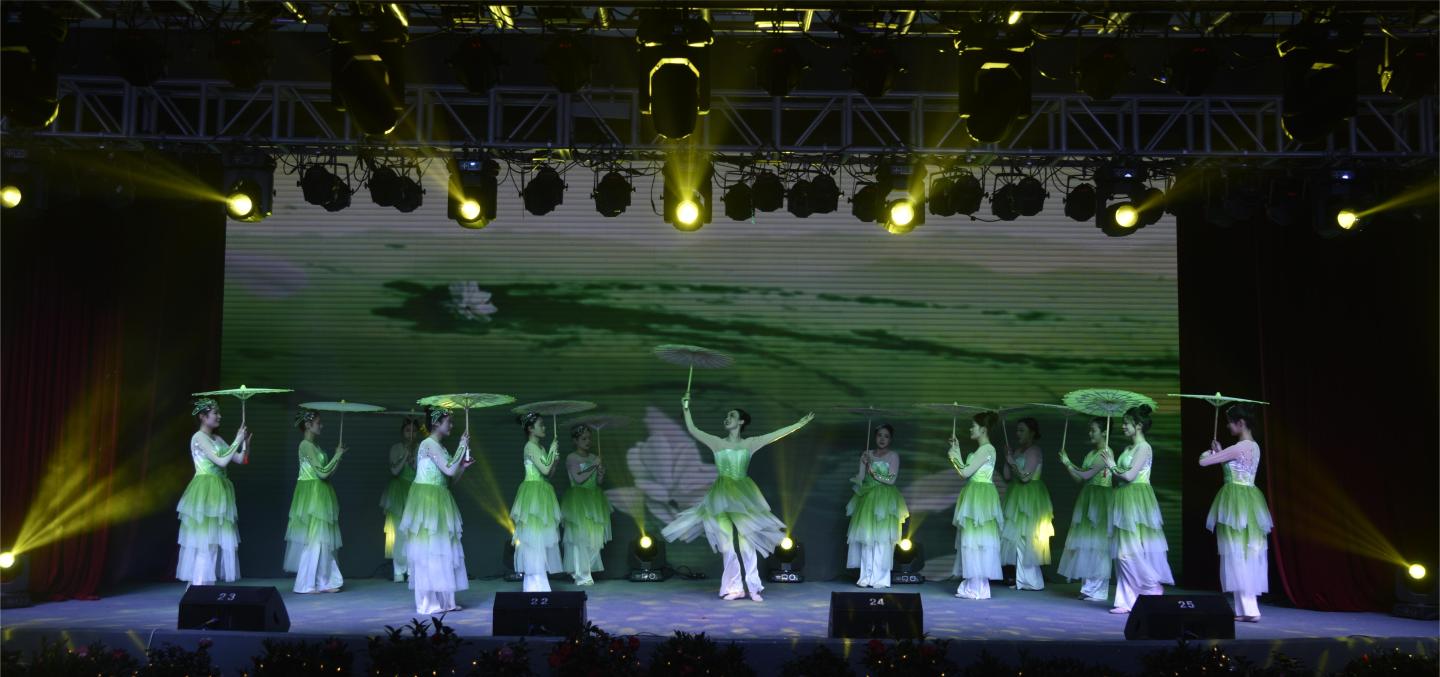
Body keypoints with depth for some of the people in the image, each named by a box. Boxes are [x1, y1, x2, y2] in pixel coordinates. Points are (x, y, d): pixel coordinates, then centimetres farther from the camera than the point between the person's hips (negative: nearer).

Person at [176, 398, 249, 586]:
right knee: (204, 539, -6)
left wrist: (246, 442, -3)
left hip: (218, 492, 8)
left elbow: (241, 459, 13)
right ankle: (198, 584, -2)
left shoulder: (217, 439, 14)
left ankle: (207, 583, 12)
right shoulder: (199, 437, -10)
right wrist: (237, 440, -13)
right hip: (205, 491, -8)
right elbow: (222, 461, -19)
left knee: (218, 539, 7)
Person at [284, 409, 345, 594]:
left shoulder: (313, 446, 14)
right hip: (312, 495, -9)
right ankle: (306, 584, 3)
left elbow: (324, 473, 14)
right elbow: (322, 472, -19)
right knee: (313, 540, -5)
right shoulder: (306, 445, -14)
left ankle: (324, 582, 14)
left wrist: (338, 457, 7)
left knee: (322, 540, 10)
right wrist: (337, 456, -9)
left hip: (320, 496, 9)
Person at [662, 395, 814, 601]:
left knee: (746, 541, -4)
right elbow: (692, 430, 5)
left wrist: (800, 423, 7)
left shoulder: (750, 443, 7)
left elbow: (777, 434, 7)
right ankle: (733, 588, 4)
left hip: (743, 496, 0)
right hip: (723, 497, 0)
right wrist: (686, 408, 3)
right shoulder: (717, 443, 6)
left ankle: (752, 587, 0)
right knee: (728, 542, -1)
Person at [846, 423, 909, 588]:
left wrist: (873, 473, -10)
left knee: (882, 539, -7)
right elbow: (860, 479, 4)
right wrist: (864, 464, -11)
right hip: (867, 500, 3)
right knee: (866, 538, 0)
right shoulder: (867, 454, 9)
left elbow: (892, 479, -6)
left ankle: (880, 578, -3)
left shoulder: (893, 456, 2)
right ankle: (866, 576, 4)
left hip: (884, 501, -3)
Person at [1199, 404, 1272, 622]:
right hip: (1250, 501, 9)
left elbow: (1203, 461, -15)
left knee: (1236, 555, -6)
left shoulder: (1237, 448, -17)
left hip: (1236, 502, -9)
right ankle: (1247, 608, 15)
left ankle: (1248, 609, -8)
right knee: (1249, 555, 10)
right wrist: (1219, 452, 17)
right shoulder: (1254, 447, 11)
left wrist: (1209, 452, 7)